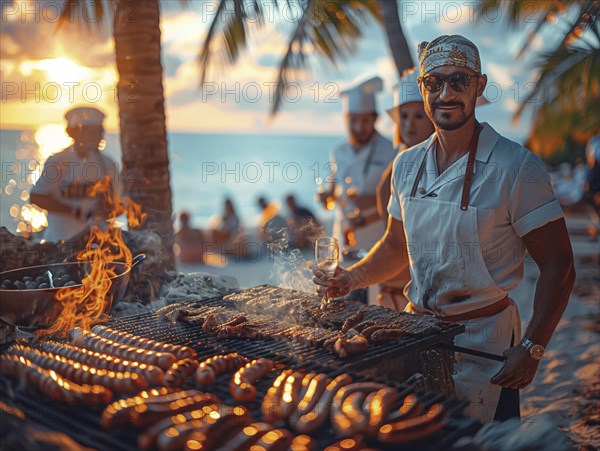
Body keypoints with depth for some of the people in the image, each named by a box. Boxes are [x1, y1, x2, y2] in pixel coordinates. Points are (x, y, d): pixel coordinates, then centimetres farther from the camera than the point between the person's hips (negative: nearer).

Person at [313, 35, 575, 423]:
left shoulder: (516, 166, -16)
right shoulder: (408, 164, 1)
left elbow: (558, 265, -14)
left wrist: (532, 349, -19)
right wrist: (353, 278, -2)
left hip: (483, 339, -5)